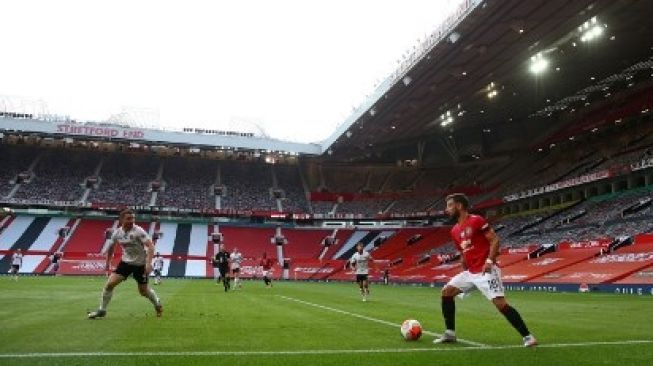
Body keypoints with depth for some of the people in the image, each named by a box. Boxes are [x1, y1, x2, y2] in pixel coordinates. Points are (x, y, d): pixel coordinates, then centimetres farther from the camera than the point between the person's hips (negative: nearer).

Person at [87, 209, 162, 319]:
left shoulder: (138, 231, -20)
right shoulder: (117, 232, -4)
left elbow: (150, 246, -26)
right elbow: (111, 247, 15)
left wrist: (148, 263, -36)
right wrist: (108, 263, 20)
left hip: (140, 264, -4)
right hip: (126, 262, 4)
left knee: (143, 291, 6)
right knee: (110, 284, -8)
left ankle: (157, 304, 35)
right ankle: (102, 310, 11)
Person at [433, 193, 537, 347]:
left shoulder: (476, 220, -11)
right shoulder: (455, 231, 12)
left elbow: (495, 240, -13)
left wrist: (489, 261, -23)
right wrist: (465, 271, 16)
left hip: (486, 271, -8)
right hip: (470, 272, 8)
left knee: (500, 303, -15)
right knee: (447, 291, 4)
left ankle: (527, 336, 1)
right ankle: (450, 334, 10)